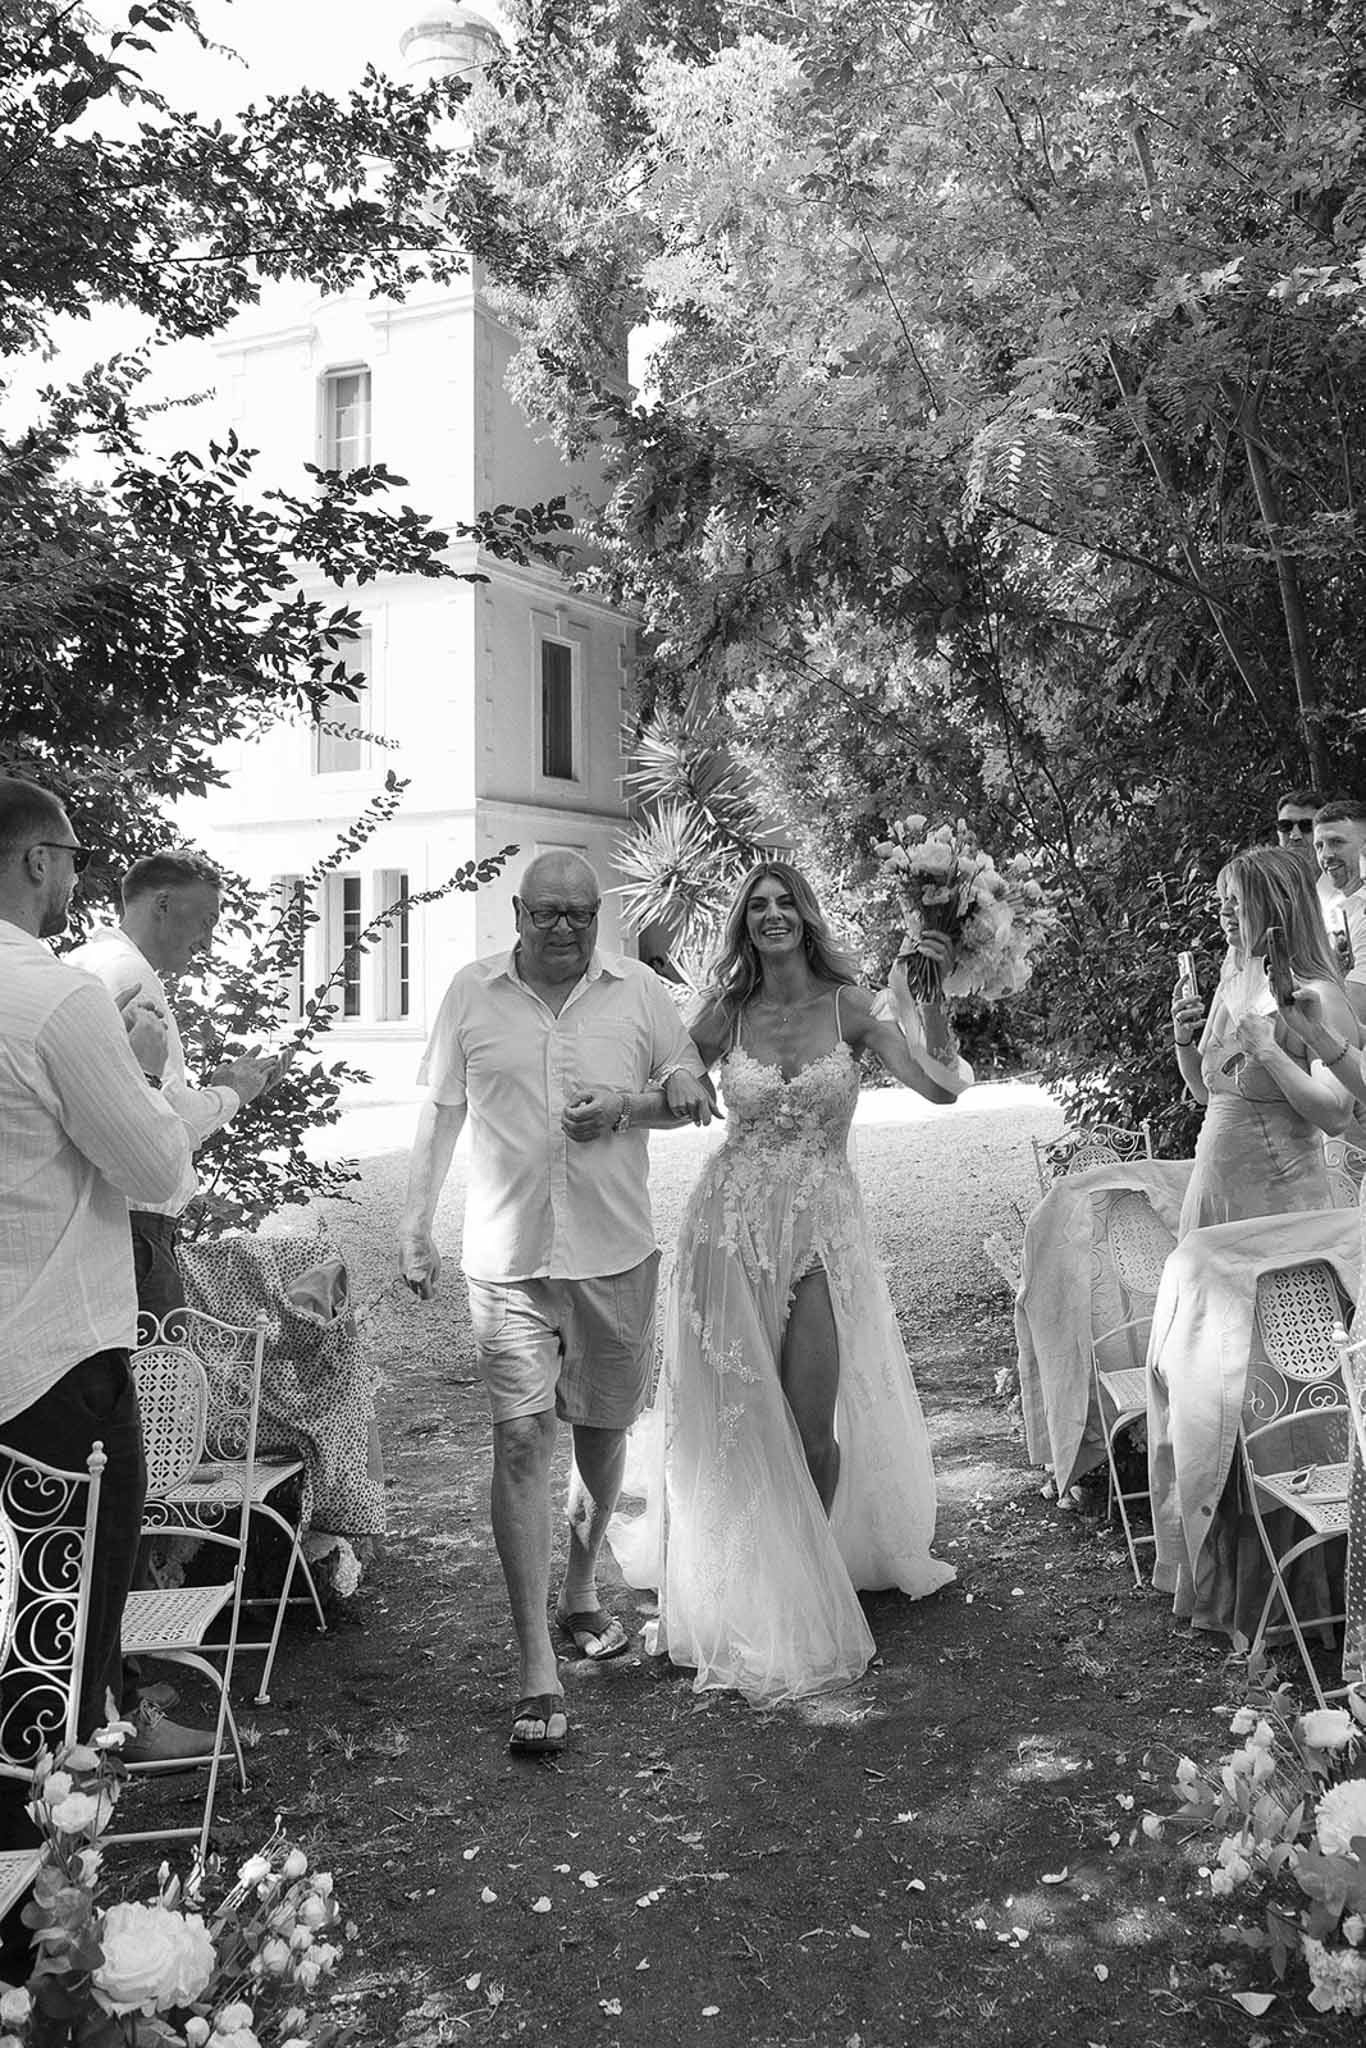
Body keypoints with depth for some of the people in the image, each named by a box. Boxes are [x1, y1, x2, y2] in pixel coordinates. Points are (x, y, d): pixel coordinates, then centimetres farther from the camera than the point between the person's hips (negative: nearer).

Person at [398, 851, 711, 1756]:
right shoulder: (472, 994, 1)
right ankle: (539, 1673, -5)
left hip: (617, 1253, 2)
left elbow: (695, 1093, 8)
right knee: (523, 1441, -9)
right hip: (508, 1258, -2)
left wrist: (628, 1106, -12)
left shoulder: (640, 989, 2)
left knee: (602, 1429, 15)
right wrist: (417, 1231, 6)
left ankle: (582, 1593, 40)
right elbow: (440, 1116, 8)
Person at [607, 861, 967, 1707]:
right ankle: (750, 1592, 25)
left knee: (811, 1422, -3)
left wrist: (929, 995, -20)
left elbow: (940, 1086, -12)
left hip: (822, 1225, -1)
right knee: (737, 1414, 5)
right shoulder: (725, 1014, 3)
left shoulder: (849, 1005, -2)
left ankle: (812, 1566, 24)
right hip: (734, 1222, 1)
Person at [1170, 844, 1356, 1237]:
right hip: (1211, 1188, 7)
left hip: (1279, 1199, -7)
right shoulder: (1231, 987, 9)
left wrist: (1267, 1050, -23)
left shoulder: (1316, 997, -13)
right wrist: (1184, 1041, 2)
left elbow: (1337, 1116, -20)